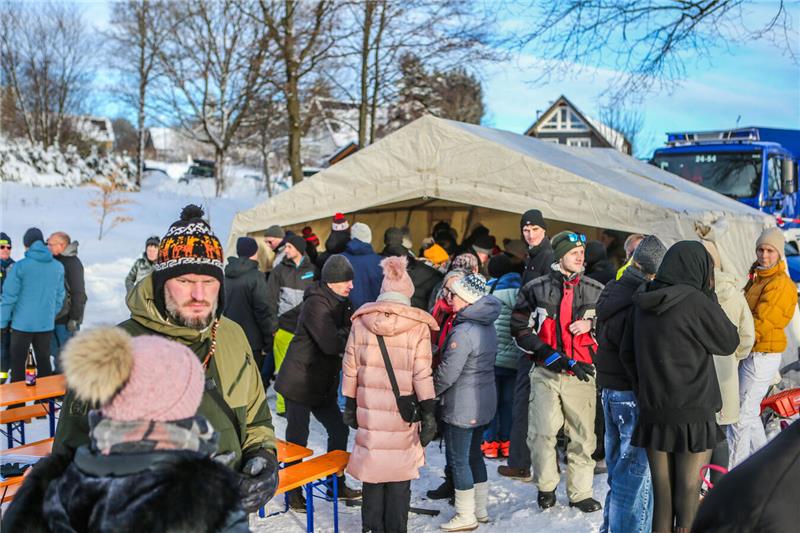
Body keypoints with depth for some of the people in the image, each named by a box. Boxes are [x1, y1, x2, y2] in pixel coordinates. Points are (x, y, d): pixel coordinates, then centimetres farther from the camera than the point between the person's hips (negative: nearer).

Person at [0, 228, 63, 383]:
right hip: (46, 324, 4)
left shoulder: (20, 266, -11)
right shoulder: (58, 267, 1)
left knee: (18, 364, 8)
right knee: (44, 361, 14)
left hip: (22, 323, -3)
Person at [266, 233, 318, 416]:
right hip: (284, 328, -1)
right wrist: (273, 326, -5)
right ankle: (283, 405, 3)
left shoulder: (312, 270, 9)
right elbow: (271, 300, 3)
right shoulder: (279, 270, 6)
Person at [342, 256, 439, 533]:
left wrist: (350, 404, 16)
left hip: (369, 410, 2)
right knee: (400, 471, 10)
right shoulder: (417, 326, -7)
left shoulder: (360, 321, 1)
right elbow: (422, 374, -8)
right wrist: (428, 412, -1)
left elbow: (350, 368, 6)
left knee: (372, 467, 14)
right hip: (403, 414, -2)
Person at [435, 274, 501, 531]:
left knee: (458, 459, 3)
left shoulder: (463, 332, -22)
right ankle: (481, 510, 29)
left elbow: (448, 372, -21)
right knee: (474, 454, 19)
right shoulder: (488, 327, 6)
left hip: (462, 406, -9)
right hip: (484, 403, 9)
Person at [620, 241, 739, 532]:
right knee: (688, 495, 7)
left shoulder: (643, 303, 3)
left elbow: (627, 354, 9)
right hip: (692, 413, -5)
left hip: (653, 412, 5)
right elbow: (729, 341, -1)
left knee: (661, 492, 13)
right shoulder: (696, 301, -15)